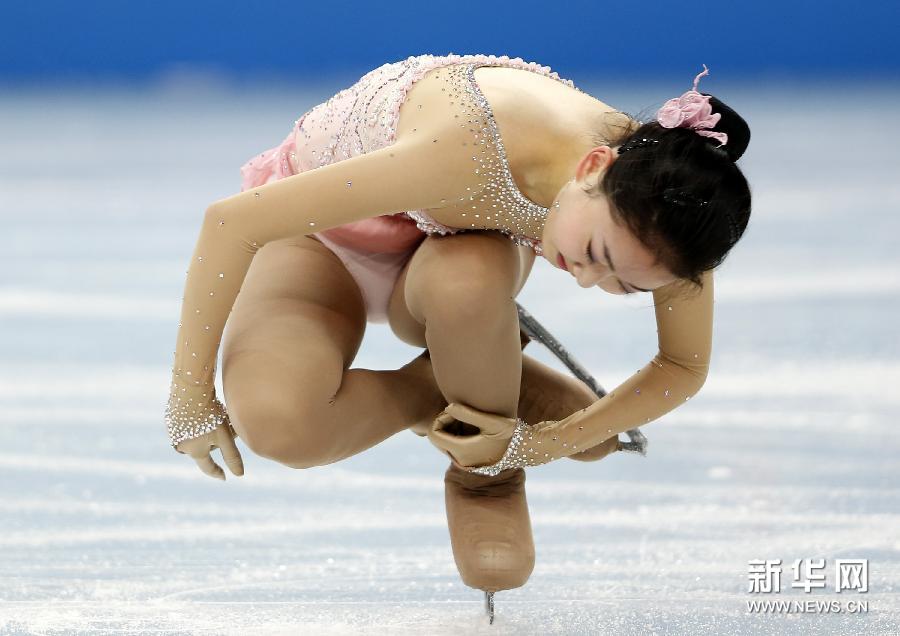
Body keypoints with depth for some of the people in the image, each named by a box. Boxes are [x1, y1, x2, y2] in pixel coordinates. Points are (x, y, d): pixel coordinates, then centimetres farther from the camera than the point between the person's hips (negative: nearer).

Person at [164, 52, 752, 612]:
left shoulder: (666, 214, -29)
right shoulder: (473, 158, -44)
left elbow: (685, 367, -8)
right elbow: (230, 221, -37)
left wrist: (532, 446, -19)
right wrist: (191, 397, -29)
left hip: (449, 245, 3)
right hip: (320, 234, -3)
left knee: (467, 279, -38)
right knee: (278, 423, -36)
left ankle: (488, 477, -6)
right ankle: (430, 393, -2)